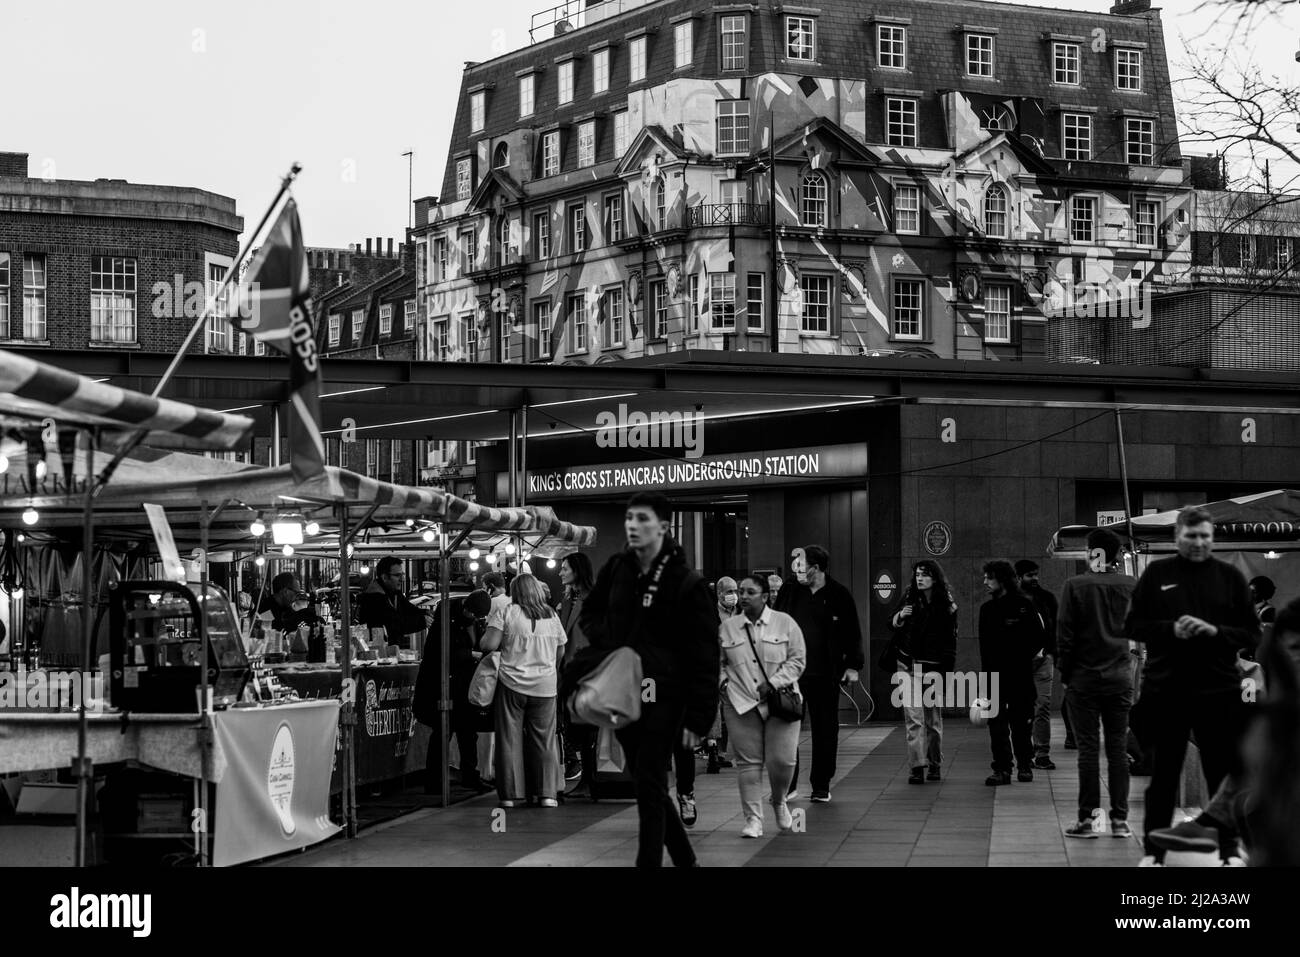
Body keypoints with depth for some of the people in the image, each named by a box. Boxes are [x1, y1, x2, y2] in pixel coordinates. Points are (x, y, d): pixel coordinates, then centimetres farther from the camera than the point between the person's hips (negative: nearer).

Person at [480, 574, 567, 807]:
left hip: (512, 684, -2)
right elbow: (560, 653, 14)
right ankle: (547, 794, 4)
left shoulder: (506, 612, -5)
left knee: (510, 739, 5)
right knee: (544, 740, 7)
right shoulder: (552, 617, 7)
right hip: (545, 686, 3)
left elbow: (489, 644, -10)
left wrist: (490, 627, 10)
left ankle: (511, 795, 6)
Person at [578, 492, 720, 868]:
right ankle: (684, 859, 28)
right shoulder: (616, 569, 5)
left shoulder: (686, 583, -11)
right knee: (646, 785, 14)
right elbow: (590, 613, 22)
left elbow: (704, 657, -12)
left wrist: (698, 718, -16)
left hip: (662, 699, -6)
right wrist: (608, 640, 0)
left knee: (649, 787, -7)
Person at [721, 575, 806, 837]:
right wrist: (723, 681, 0)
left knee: (782, 760, -6)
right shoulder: (727, 628, 9)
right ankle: (753, 819, 3)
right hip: (741, 704, 1)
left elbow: (797, 659, 1)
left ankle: (779, 802, 23)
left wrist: (773, 683, -9)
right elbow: (718, 662, 19)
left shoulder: (784, 623, 3)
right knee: (748, 762, -2)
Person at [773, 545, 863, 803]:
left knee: (825, 730, 6)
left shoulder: (839, 595, -1)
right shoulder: (790, 589, 5)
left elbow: (852, 633, 4)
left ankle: (821, 786, 17)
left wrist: (852, 665, -2)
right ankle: (787, 784, 4)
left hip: (825, 675, -1)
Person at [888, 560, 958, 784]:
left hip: (934, 667, -1)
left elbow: (950, 641, -2)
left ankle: (935, 765, 16)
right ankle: (917, 767, -12)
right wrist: (900, 616, -7)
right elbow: (893, 624, 15)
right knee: (913, 717, -8)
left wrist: (947, 671, -8)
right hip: (908, 665, 1)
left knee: (933, 719, 5)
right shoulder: (909, 596, 5)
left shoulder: (946, 605, -3)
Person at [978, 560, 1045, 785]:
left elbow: (1039, 637, 0)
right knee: (996, 724, -1)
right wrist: (986, 671, 4)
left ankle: (1025, 766, 13)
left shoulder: (1023, 605, -2)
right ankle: (1001, 769, 2)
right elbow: (984, 645, 12)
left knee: (1021, 722, 2)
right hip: (995, 676, 4)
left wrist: (1023, 657, -4)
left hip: (1020, 675, -4)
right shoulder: (987, 609, 11)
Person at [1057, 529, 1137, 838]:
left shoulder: (1075, 586, -8)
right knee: (1118, 748, 6)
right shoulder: (1131, 586, -2)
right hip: (1120, 676, 2)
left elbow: (1065, 634, -6)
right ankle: (1119, 819, 6)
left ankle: (1087, 819, 2)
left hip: (1084, 676, -2)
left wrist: (1065, 673, 2)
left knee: (1088, 748, 2)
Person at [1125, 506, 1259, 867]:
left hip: (1219, 692, 0)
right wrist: (1171, 630, -12)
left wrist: (1216, 631, -14)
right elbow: (1133, 626, 4)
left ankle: (1229, 848, 13)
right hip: (1165, 691, 0)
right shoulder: (1156, 574, 4)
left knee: (1225, 775, 3)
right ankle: (1154, 850, 17)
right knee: (1163, 776, 8)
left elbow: (1252, 634, 4)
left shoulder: (1230, 577, 5)